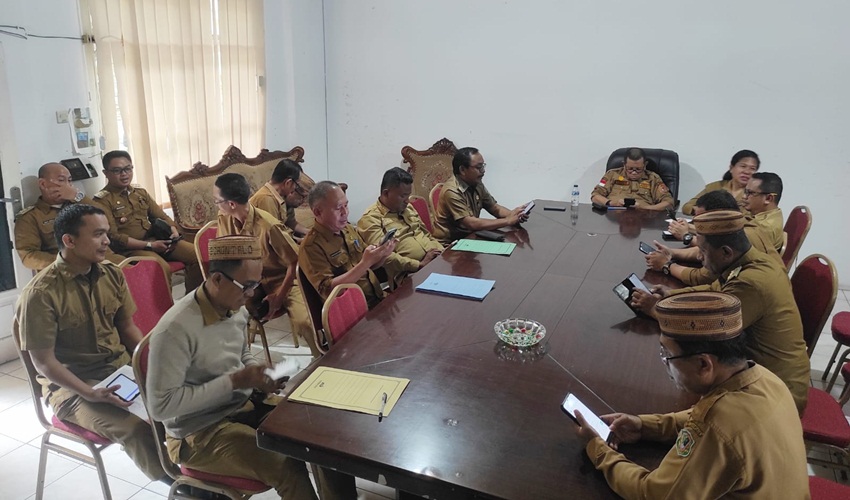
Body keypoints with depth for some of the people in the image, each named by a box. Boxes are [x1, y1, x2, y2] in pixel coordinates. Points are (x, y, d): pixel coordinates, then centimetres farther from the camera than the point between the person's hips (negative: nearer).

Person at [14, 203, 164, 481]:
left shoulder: (113, 275, 1)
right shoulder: (40, 294, -16)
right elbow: (44, 362, -14)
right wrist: (91, 394, -24)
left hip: (123, 366, 6)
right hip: (71, 385, -5)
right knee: (136, 427, -30)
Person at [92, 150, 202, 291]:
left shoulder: (141, 193, 17)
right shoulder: (101, 200, -4)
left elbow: (161, 216, 20)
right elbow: (113, 237, -13)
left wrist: (173, 231, -3)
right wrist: (150, 245, -18)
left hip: (156, 239, 7)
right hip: (130, 248, -7)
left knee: (196, 254, -12)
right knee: (162, 268, -35)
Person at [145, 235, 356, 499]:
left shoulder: (236, 308, -2)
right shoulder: (175, 329, -26)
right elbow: (161, 405, -25)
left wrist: (258, 376, -6)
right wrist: (233, 381, -25)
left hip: (244, 405, 7)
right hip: (200, 432, -7)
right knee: (288, 469, -25)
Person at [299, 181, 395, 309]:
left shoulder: (350, 229, 9)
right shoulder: (311, 246, -12)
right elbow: (328, 290, -19)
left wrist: (383, 254, -3)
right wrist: (364, 263, -24)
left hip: (379, 298, 7)